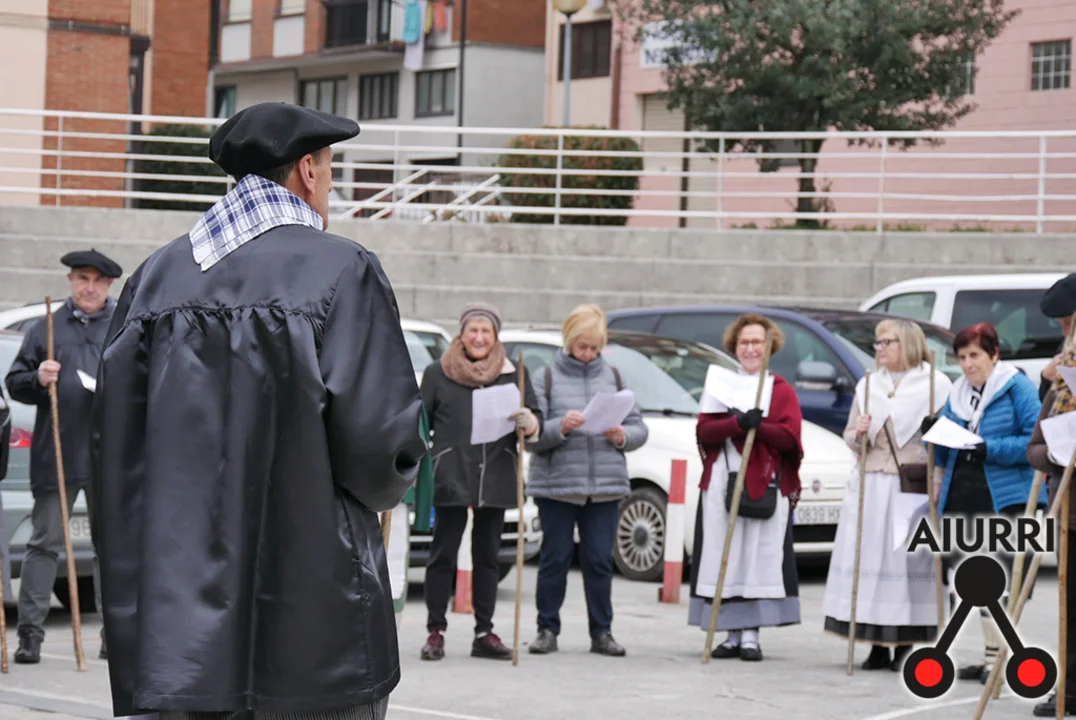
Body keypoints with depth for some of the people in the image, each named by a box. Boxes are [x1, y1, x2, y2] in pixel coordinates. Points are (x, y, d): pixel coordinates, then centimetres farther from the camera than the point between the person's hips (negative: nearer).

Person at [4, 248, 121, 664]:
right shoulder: (46, 329, 9)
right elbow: (14, 383, 10)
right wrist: (37, 379, -10)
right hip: (56, 454, 0)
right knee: (44, 542, 2)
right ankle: (30, 632, 5)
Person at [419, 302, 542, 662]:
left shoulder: (515, 374, 11)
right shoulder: (437, 373, 7)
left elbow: (537, 422, 8)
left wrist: (529, 422, -15)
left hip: (495, 479, 2)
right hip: (451, 479, -2)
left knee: (487, 556, 7)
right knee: (443, 554, -1)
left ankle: (484, 633, 11)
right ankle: (435, 631, 4)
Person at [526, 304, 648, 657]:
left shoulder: (613, 377, 12)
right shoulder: (546, 378, 3)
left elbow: (639, 428, 12)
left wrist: (623, 436, -9)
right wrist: (560, 427, -21)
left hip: (606, 485, 2)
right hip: (556, 483, -2)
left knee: (600, 560, 3)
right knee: (555, 558, 3)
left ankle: (602, 632, 10)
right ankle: (547, 629, 11)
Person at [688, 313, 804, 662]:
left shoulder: (782, 390, 10)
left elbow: (790, 437, -3)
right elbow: (703, 431, 1)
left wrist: (759, 426, -20)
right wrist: (738, 423, -16)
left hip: (766, 486, -2)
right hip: (721, 485, 2)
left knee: (759, 559, -7)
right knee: (724, 561, -1)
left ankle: (751, 636, -3)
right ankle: (733, 634, 6)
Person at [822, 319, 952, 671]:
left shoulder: (936, 384, -1)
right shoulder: (868, 384, 16)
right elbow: (850, 436, 20)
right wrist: (859, 434, -2)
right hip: (871, 484, 5)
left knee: (911, 559, -6)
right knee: (869, 557, 1)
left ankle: (906, 645, 0)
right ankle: (878, 645, 6)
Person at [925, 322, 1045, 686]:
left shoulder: (1019, 388, -4)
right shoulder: (956, 393, 16)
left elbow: (1036, 440, -13)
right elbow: (944, 452, 23)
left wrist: (991, 450, -20)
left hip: (1005, 497, -7)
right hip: (961, 496, 7)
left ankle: (999, 655, -7)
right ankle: (991, 653, 15)